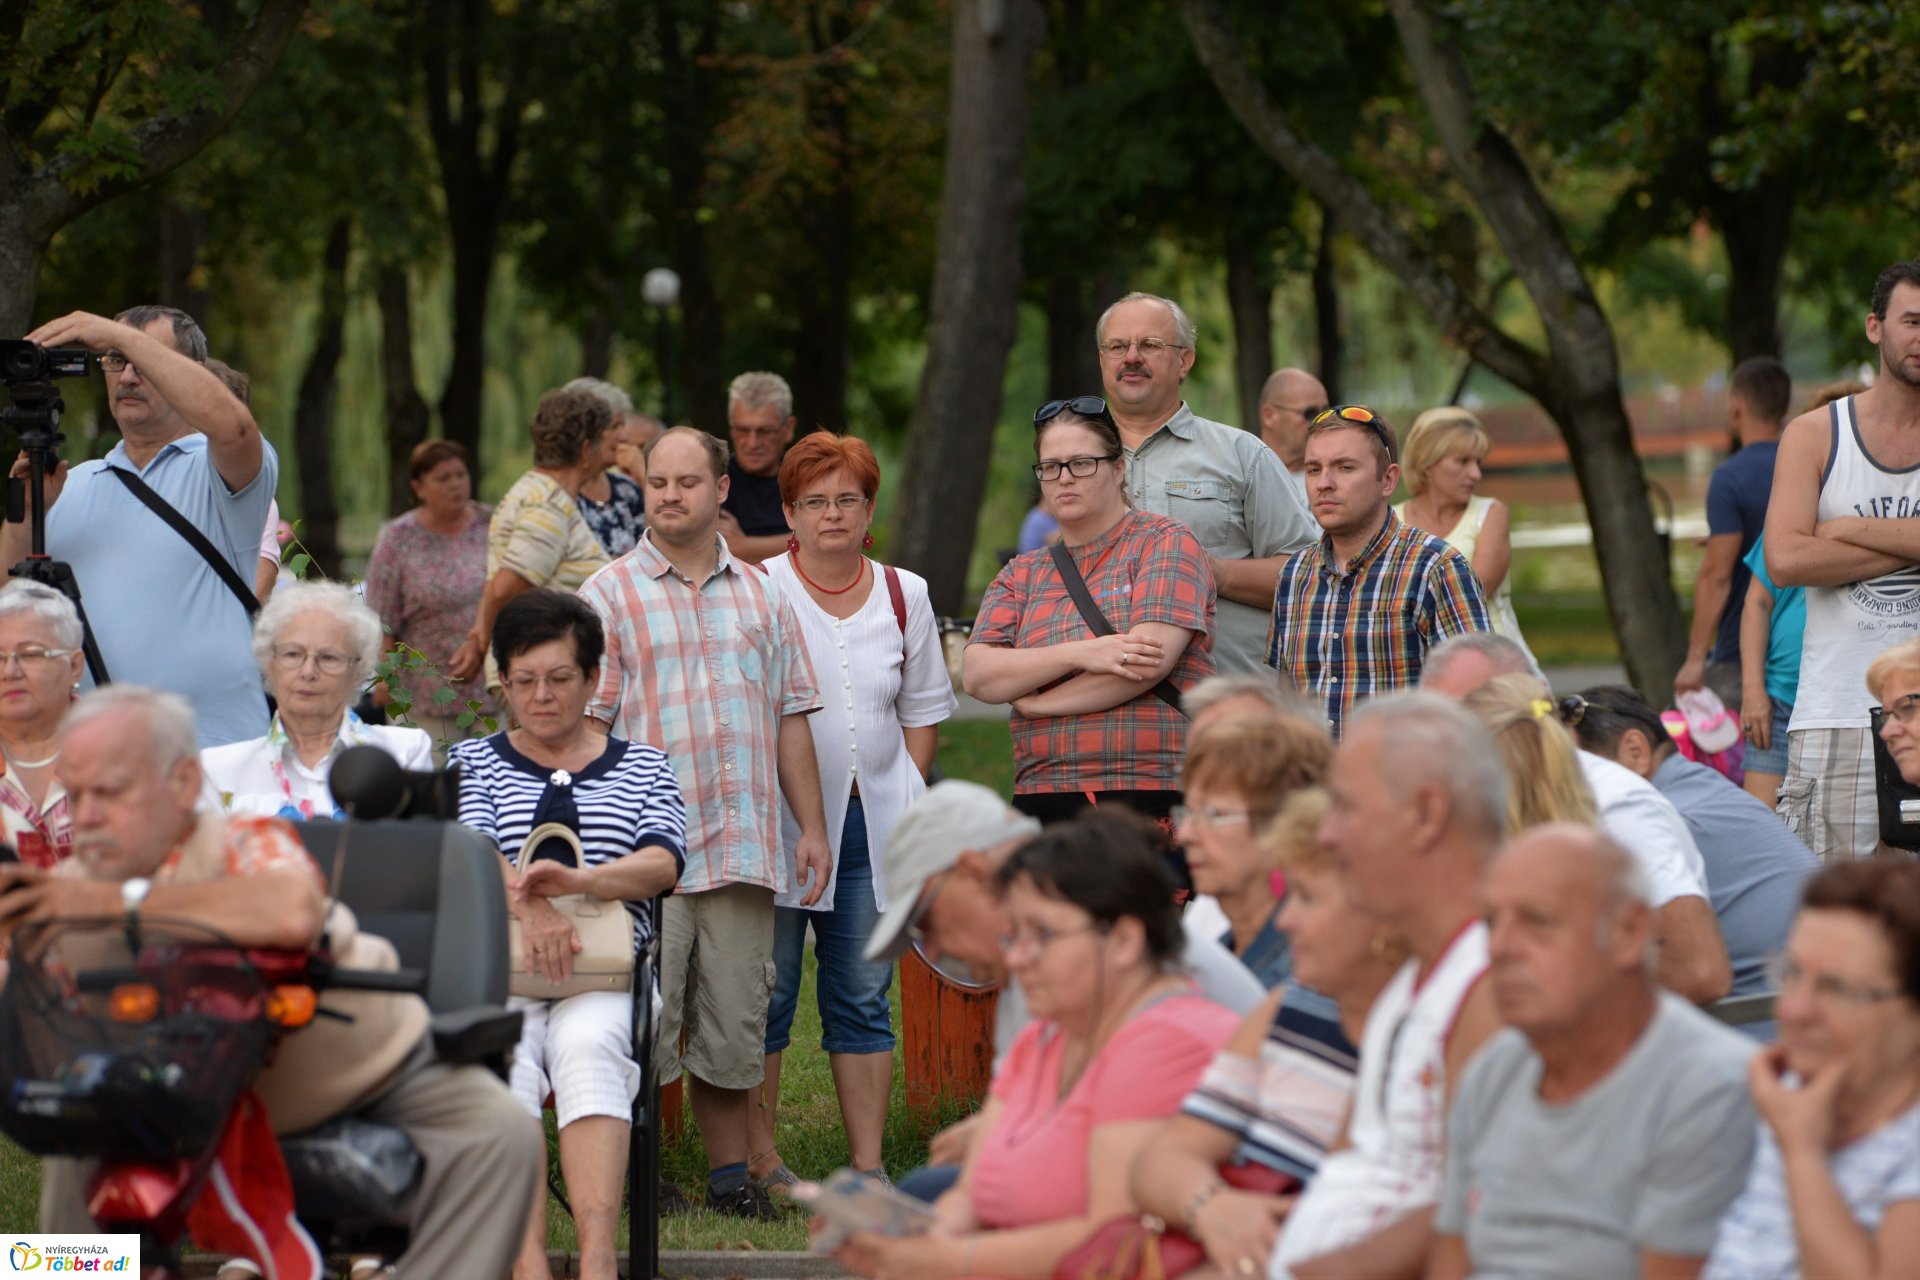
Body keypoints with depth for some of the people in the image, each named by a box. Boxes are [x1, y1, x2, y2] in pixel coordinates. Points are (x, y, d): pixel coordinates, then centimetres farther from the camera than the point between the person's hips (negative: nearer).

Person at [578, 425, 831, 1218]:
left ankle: (730, 1174, 13)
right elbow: (586, 722, 0)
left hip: (743, 847, 3)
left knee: (735, 1021, 5)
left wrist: (812, 826, 10)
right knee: (643, 1023, -5)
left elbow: (791, 717, 17)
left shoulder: (761, 597, 16)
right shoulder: (610, 595, 4)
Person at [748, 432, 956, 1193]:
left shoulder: (904, 595, 11)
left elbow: (924, 708, 18)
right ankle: (760, 1160, 5)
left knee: (863, 1000, 5)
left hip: (873, 821, 4)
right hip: (779, 818, -3)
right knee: (766, 995, -2)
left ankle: (869, 1167, 7)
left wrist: (905, 797, 8)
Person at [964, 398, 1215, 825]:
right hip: (1042, 802, 4)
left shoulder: (1165, 544, 5)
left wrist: (1036, 703, 0)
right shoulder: (1023, 575, 19)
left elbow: (1151, 661, -9)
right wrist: (1079, 654, -13)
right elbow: (976, 674, 3)